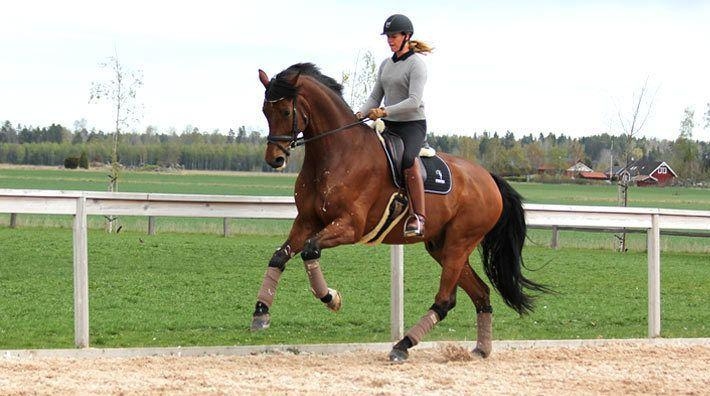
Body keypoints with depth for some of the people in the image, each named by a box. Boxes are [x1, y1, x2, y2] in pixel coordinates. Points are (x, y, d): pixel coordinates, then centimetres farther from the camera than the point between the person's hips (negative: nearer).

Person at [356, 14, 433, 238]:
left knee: (408, 160, -34)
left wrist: (384, 111, -30)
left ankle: (418, 217, -31)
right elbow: (375, 97, 16)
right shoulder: (386, 65, 14)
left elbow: (414, 101, -19)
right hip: (388, 126, 8)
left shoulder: (416, 64, -8)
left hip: (413, 124, -8)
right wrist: (361, 114, -4)